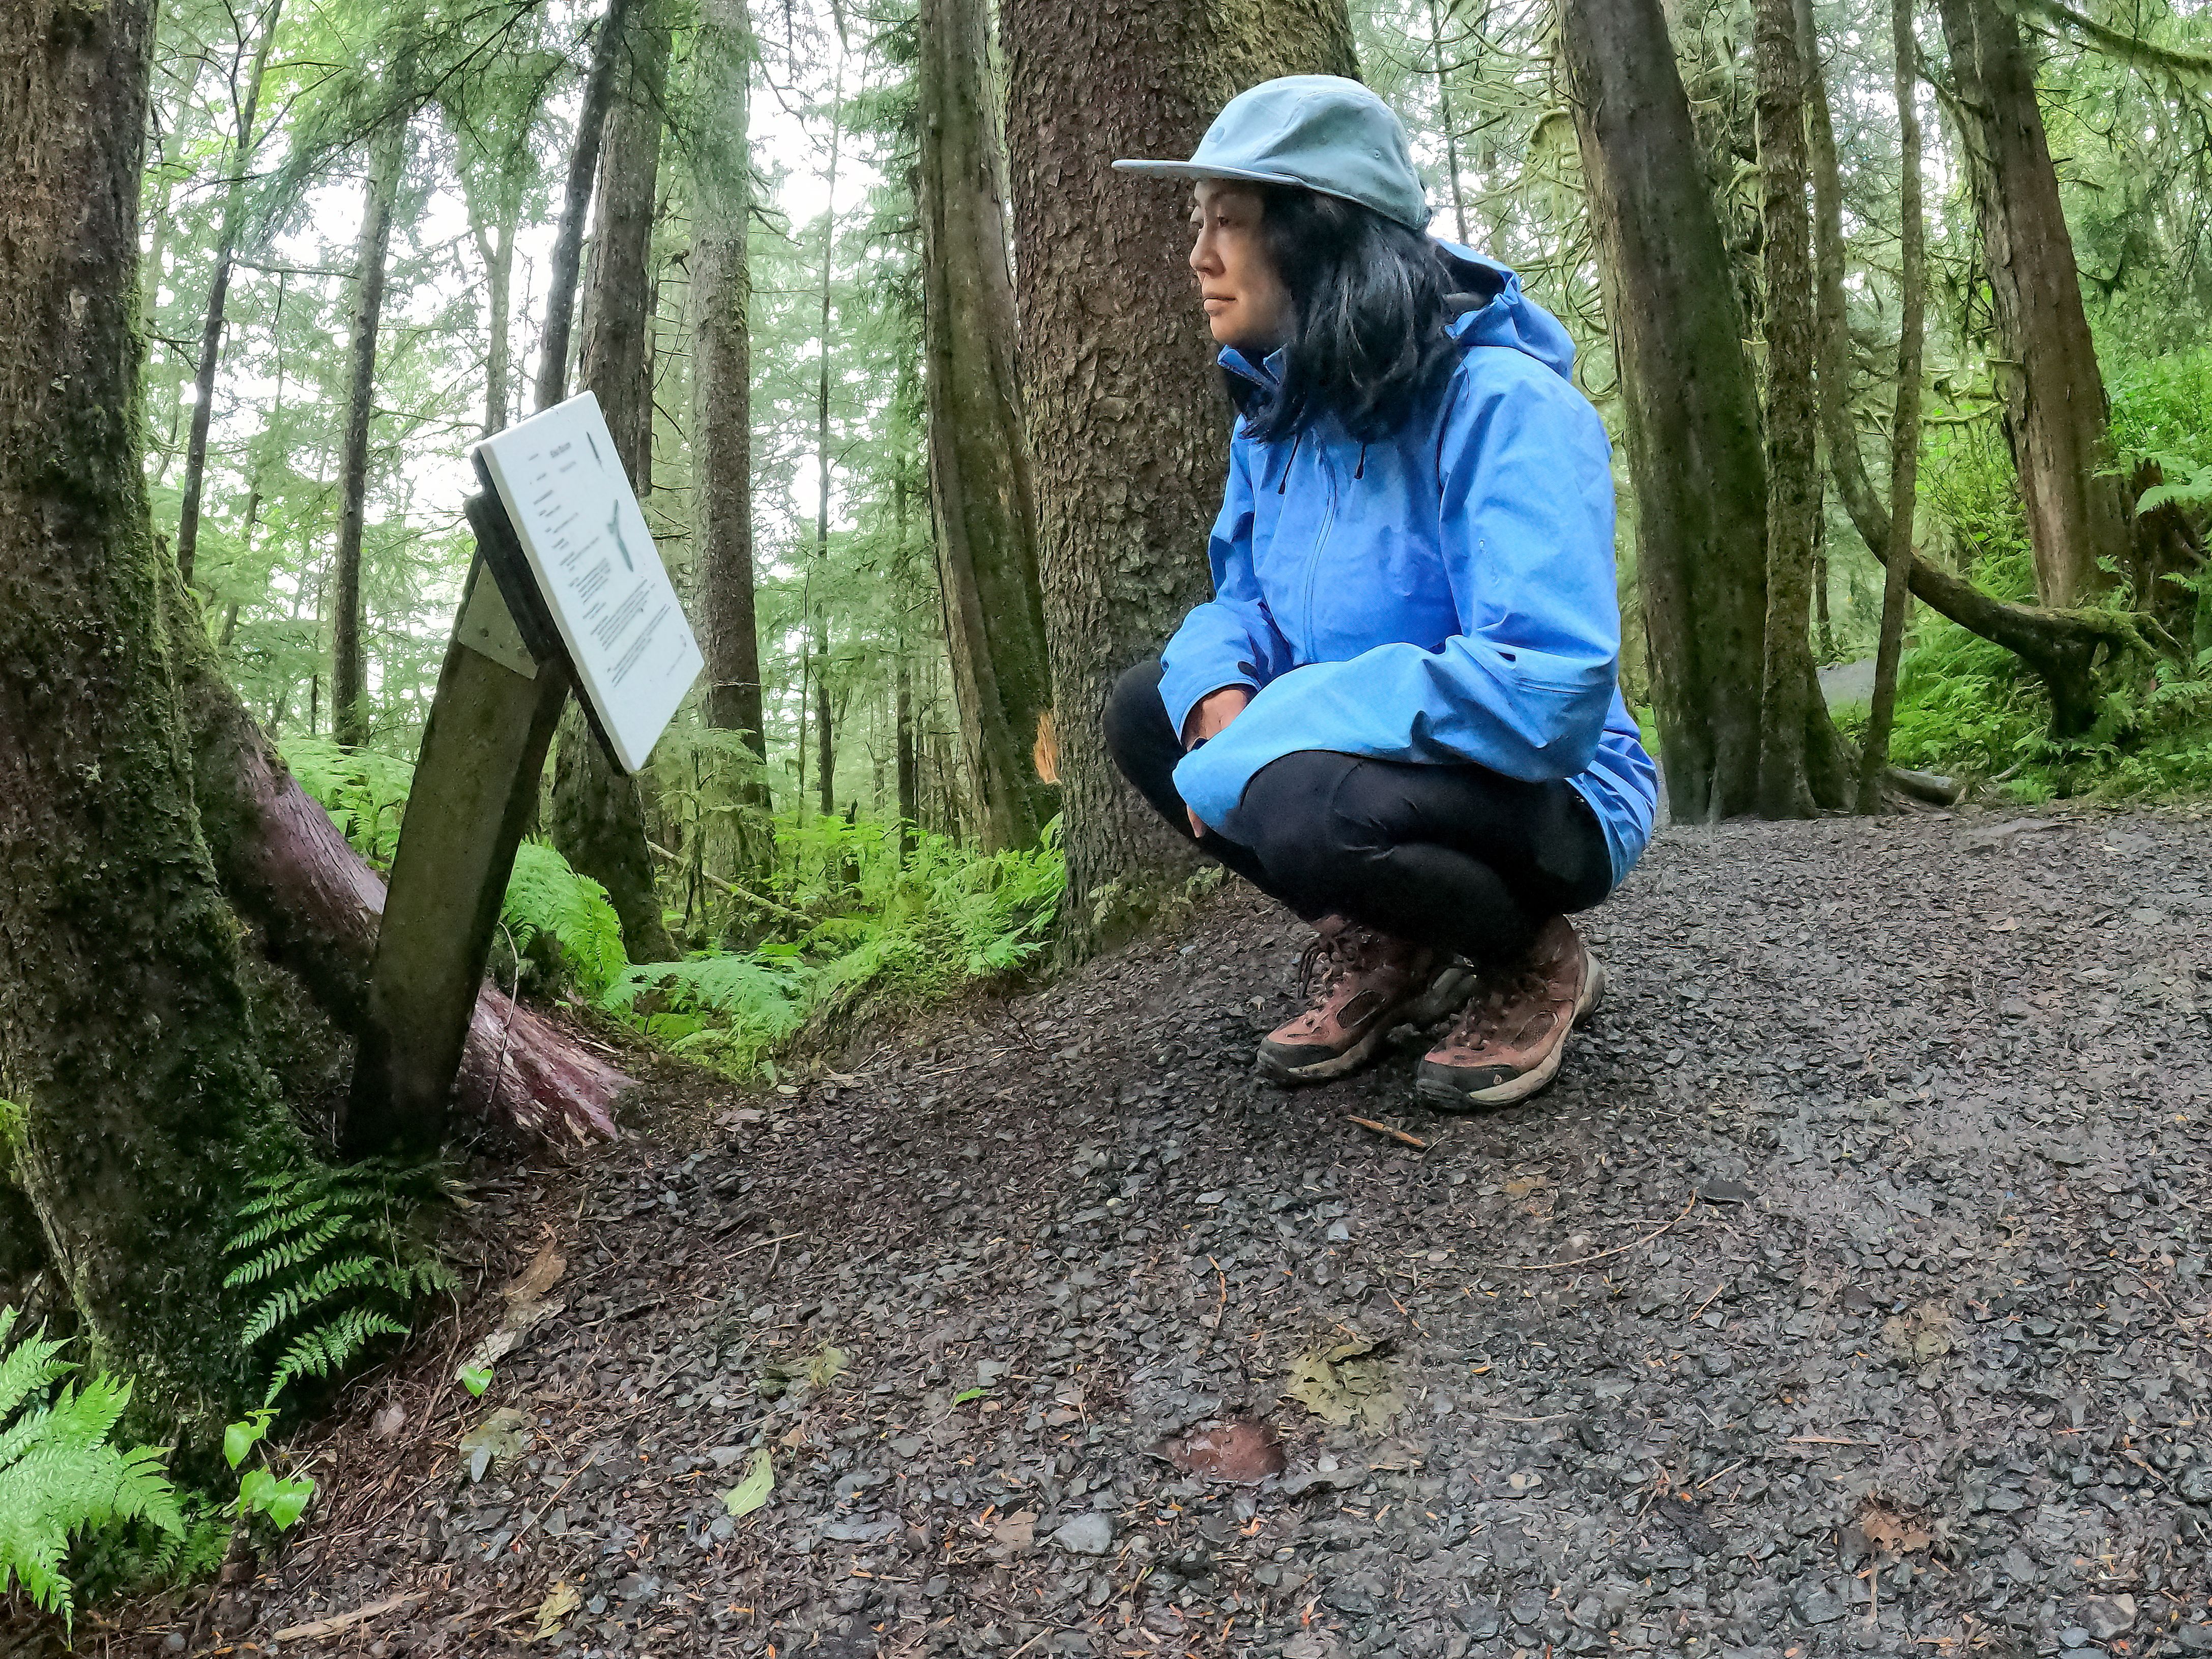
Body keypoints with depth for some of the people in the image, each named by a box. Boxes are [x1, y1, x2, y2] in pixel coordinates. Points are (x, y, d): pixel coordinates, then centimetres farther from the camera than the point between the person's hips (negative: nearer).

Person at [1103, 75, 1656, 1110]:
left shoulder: (1502, 403, -24)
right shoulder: (1276, 414, 2)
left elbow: (1549, 689, -34)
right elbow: (1242, 601, 10)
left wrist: (1256, 743, -30)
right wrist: (1221, 692, -17)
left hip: (1556, 800, -8)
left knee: (1310, 807, -35)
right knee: (1146, 710, -3)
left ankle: (1536, 961, -3)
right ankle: (1385, 950, 7)